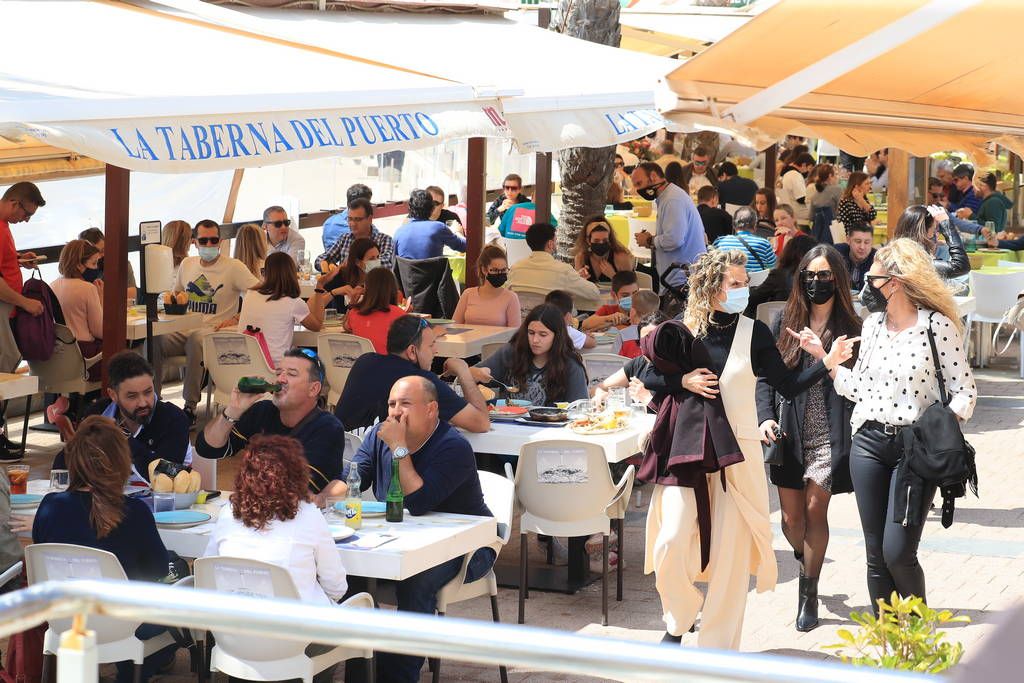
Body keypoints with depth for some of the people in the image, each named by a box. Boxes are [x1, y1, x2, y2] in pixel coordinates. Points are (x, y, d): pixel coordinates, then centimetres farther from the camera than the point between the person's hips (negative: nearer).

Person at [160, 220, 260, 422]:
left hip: (215, 331, -5)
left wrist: (237, 319, -18)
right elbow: (177, 294, 35)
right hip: (184, 330, 5)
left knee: (196, 339, -41)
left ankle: (190, 405, -34)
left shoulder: (234, 267, 0)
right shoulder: (187, 264, 18)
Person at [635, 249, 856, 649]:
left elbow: (788, 386, -2)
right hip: (686, 450, 0)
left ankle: (719, 646, 14)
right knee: (671, 542, -8)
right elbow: (650, 379, 9)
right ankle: (678, 623, 20)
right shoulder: (682, 333, -1)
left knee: (730, 553, 1)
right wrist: (683, 382, -8)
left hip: (737, 451, 0)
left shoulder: (754, 333, -1)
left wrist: (828, 362, -15)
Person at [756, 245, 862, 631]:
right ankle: (806, 562, 38)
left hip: (828, 435, -2)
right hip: (788, 432, 2)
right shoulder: (785, 321, 5)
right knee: (791, 517, 6)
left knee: (815, 511, -3)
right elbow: (765, 376, 6)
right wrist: (766, 418, -5)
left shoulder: (851, 328, -1)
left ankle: (809, 591, 12)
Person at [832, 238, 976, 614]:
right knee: (876, 555, 7)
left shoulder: (938, 326, -8)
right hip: (868, 443, 6)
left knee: (898, 554, -10)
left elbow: (965, 391, -7)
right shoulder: (873, 324, 10)